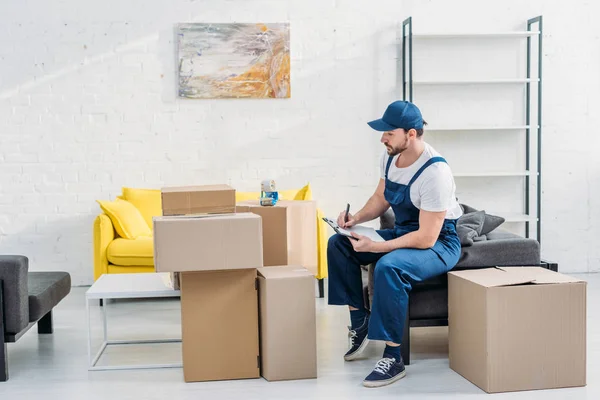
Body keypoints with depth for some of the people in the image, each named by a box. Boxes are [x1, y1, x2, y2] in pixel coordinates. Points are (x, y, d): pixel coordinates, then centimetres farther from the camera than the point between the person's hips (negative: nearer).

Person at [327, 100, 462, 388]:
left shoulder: (435, 172, -29)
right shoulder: (390, 157, -3)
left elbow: (427, 238, -29)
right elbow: (381, 198, 15)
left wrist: (375, 247, -31)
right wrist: (357, 218, -5)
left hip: (439, 243, -9)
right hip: (403, 233, 9)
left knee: (388, 267, -37)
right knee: (339, 244, 0)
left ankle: (393, 358, -24)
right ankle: (359, 319, 10)